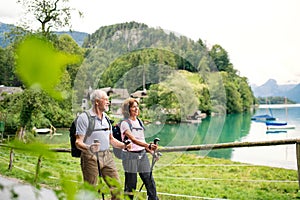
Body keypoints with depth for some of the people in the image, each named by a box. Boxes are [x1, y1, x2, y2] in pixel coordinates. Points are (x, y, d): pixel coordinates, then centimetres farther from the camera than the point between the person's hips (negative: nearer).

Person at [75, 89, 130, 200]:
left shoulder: (106, 117, 15)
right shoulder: (84, 117, -8)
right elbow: (78, 142, -13)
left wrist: (124, 146, 6)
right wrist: (88, 148, -33)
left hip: (107, 156, 7)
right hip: (91, 157, -6)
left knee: (116, 187, 6)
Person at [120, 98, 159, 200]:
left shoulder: (139, 122, 13)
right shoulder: (125, 123, -8)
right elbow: (133, 140, -21)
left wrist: (151, 151, 8)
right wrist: (148, 145, -33)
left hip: (142, 154, 6)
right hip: (130, 155, -6)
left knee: (150, 181, 2)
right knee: (131, 184, 1)